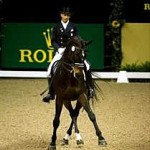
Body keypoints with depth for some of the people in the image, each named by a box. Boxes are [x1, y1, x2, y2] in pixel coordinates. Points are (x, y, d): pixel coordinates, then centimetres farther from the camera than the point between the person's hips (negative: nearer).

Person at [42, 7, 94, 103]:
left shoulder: (74, 27, 4)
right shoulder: (57, 27, 5)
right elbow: (53, 41, 5)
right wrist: (59, 48, -12)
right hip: (60, 51, 1)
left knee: (86, 67, -21)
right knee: (51, 70, -17)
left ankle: (89, 89, -6)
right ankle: (51, 93, -3)